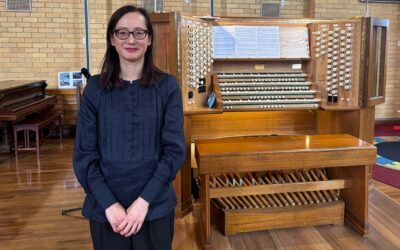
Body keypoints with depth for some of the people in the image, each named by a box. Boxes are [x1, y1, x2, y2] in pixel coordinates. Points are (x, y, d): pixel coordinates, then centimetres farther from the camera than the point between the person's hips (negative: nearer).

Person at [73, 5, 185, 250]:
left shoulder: (167, 86, -5)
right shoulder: (96, 88, -2)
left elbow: (175, 150, -8)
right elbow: (84, 154, -3)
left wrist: (144, 200, -15)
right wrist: (109, 203, -13)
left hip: (155, 205, 0)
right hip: (105, 206, 1)